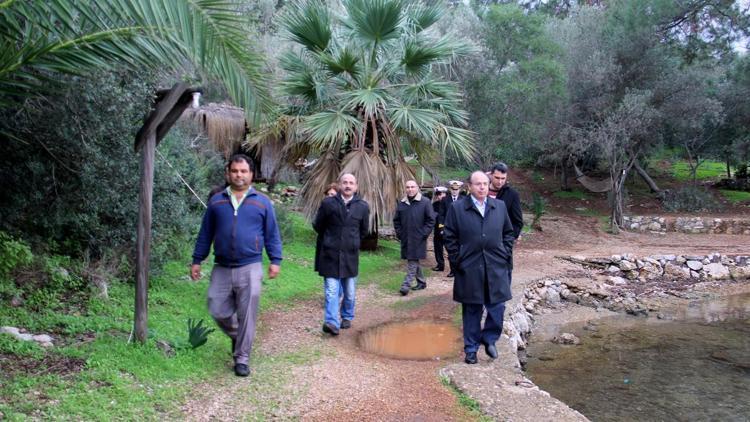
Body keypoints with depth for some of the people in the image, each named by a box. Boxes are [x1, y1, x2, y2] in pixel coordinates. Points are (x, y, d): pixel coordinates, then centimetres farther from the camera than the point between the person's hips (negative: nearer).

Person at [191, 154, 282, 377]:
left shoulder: (262, 202, 4)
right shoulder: (216, 201, 9)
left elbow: (272, 234, 6)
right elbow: (205, 234, 13)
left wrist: (275, 260, -2)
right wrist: (197, 260, 12)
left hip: (250, 268, -2)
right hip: (221, 268, 2)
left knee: (247, 316, 1)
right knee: (217, 311, 5)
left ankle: (242, 359, 14)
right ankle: (237, 336, 35)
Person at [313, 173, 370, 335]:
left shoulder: (363, 206, -1)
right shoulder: (328, 203, -6)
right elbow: (317, 226, 7)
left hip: (350, 255, 2)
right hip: (330, 255, -2)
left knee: (349, 292, 14)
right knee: (331, 291, -8)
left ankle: (347, 317, 32)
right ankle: (331, 322, -10)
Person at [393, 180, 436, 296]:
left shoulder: (425, 202, -6)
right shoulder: (401, 203, 8)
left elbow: (431, 220, -6)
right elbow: (396, 220, 16)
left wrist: (424, 234, -11)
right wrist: (399, 233, 5)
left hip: (418, 239, -5)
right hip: (405, 238, 5)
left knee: (413, 261, -9)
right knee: (414, 262, 14)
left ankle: (406, 285, -10)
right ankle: (421, 282, 28)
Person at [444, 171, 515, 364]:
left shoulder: (500, 206, 8)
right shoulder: (457, 208, -2)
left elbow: (509, 232, 15)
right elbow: (450, 237, 0)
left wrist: (505, 254, 5)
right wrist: (457, 261, -4)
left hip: (496, 267, 3)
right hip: (469, 268, -2)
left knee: (497, 306, 4)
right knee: (471, 310, 7)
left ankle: (489, 338, 29)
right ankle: (471, 348, 21)